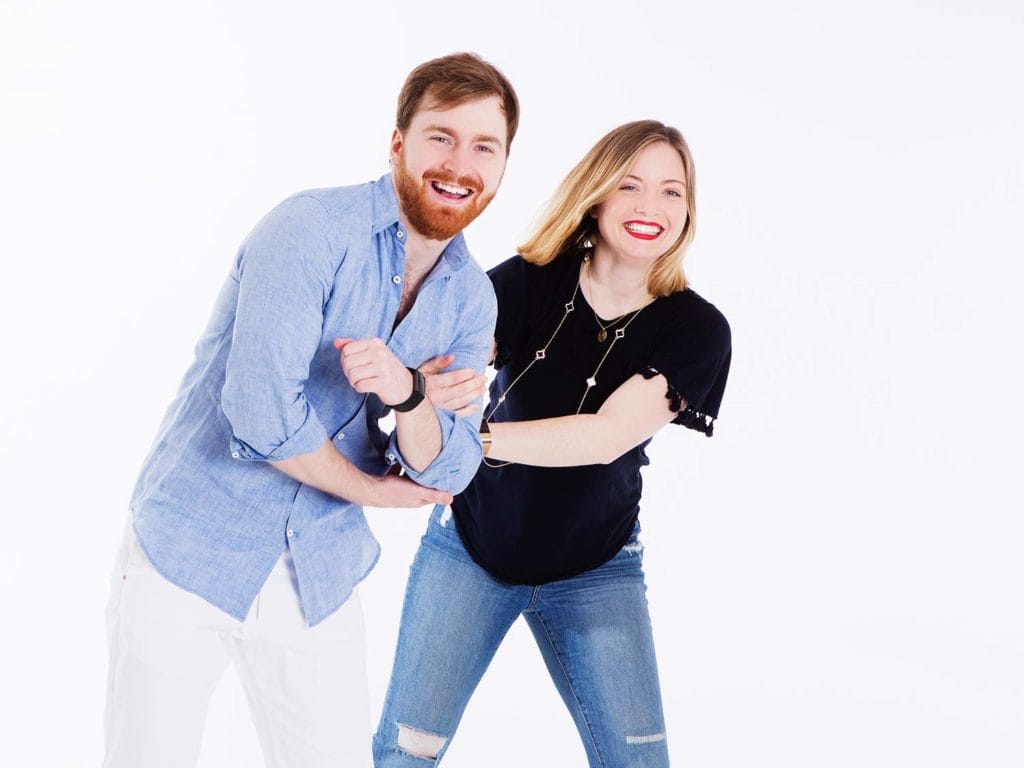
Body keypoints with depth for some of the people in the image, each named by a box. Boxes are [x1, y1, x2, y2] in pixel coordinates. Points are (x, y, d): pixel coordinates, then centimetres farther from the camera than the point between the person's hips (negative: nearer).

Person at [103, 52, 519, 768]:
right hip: (187, 556, -5)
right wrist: (367, 488, -8)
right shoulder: (312, 227, -17)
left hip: (319, 588, 5)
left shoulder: (472, 300, 3)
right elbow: (262, 417, -25)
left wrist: (407, 392, -23)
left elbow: (443, 474, -2)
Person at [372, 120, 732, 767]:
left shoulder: (696, 330, -13)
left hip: (596, 570, 1)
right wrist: (423, 389, -48)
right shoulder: (528, 282, -13)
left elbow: (608, 436, -26)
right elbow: (445, 368, -23)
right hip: (471, 546, 0)